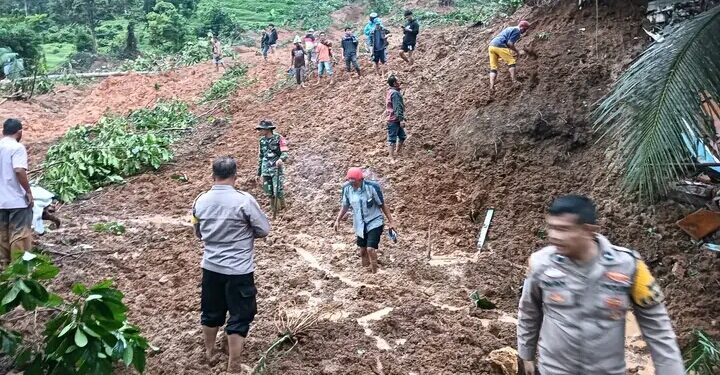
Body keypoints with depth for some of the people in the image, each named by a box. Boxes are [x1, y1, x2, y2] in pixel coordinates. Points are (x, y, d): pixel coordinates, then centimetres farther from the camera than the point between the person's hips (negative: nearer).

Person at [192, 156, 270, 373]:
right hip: (239, 270, -5)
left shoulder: (200, 201, -3)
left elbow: (199, 233, 11)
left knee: (211, 312, 23)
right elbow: (264, 230, -9)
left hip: (210, 267, 5)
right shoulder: (244, 200, -19)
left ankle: (209, 351, 44)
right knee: (239, 317, 8)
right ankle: (233, 367, 15)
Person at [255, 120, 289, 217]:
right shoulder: (262, 140, 11)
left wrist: (281, 159, -37)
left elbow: (284, 153, -13)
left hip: (276, 169, -6)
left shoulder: (278, 138, -7)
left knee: (278, 191, -12)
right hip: (265, 170, 6)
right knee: (269, 193, 8)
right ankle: (274, 211, 21)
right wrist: (259, 172, 19)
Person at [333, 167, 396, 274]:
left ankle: (375, 273, -1)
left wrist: (390, 222, -8)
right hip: (360, 225, 5)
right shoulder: (347, 188, -11)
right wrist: (338, 220, -1)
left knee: (370, 248, -18)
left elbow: (382, 205, -11)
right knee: (362, 251, 14)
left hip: (375, 223, -5)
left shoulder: (372, 187, -22)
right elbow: (345, 206, 7)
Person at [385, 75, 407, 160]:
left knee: (402, 136, 17)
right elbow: (397, 108, -22)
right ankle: (392, 158, -4)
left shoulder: (390, 92, 16)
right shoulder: (395, 93, -16)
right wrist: (401, 119, -22)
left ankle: (397, 152, 28)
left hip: (394, 119, 10)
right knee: (392, 139, -7)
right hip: (394, 120, -10)